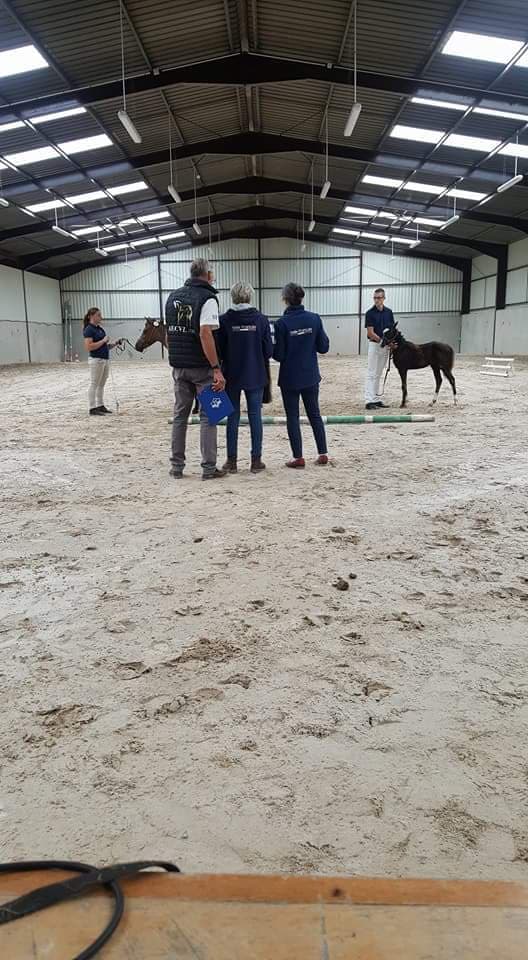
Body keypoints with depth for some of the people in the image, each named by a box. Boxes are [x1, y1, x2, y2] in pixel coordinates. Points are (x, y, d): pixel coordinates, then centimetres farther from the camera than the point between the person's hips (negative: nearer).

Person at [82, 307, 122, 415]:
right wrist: (103, 341, -18)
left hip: (105, 359, 9)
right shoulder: (89, 330, -12)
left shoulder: (100, 328, 14)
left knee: (101, 385, 13)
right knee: (94, 384, -3)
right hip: (96, 360, -9)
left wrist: (113, 343, 5)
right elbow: (88, 347, -22)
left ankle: (100, 406, 20)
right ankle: (92, 408, 1)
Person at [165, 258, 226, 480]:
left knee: (180, 415, 13)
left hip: (179, 366, 6)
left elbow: (168, 333, 15)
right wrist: (217, 369, -21)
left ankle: (177, 466, 15)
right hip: (202, 367, -6)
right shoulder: (207, 298, -11)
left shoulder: (173, 297, 11)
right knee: (207, 416, 2)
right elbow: (205, 334, -21)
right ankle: (208, 468, 4)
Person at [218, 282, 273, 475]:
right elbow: (269, 350, -2)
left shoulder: (225, 319, -7)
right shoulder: (261, 319, -5)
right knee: (255, 416, 6)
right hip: (256, 376, 0)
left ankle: (231, 461, 11)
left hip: (232, 376, 0)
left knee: (233, 417, 8)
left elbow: (219, 349, -4)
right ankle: (256, 460, 9)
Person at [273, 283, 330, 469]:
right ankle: (323, 454, 16)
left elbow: (279, 355, -12)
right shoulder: (314, 319, -5)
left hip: (289, 378, -3)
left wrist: (273, 349, 8)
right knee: (315, 414, 15)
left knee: (292, 417, 7)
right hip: (311, 376, 3)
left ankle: (298, 457, 7)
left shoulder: (281, 323, -14)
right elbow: (324, 347, -1)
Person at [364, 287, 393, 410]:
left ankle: (376, 399, 13)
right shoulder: (370, 313, -10)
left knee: (378, 374, 10)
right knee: (371, 374, -8)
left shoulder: (389, 312, 6)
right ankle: (369, 401, -10)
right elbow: (371, 333, -14)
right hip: (374, 344, -5)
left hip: (385, 346, 6)